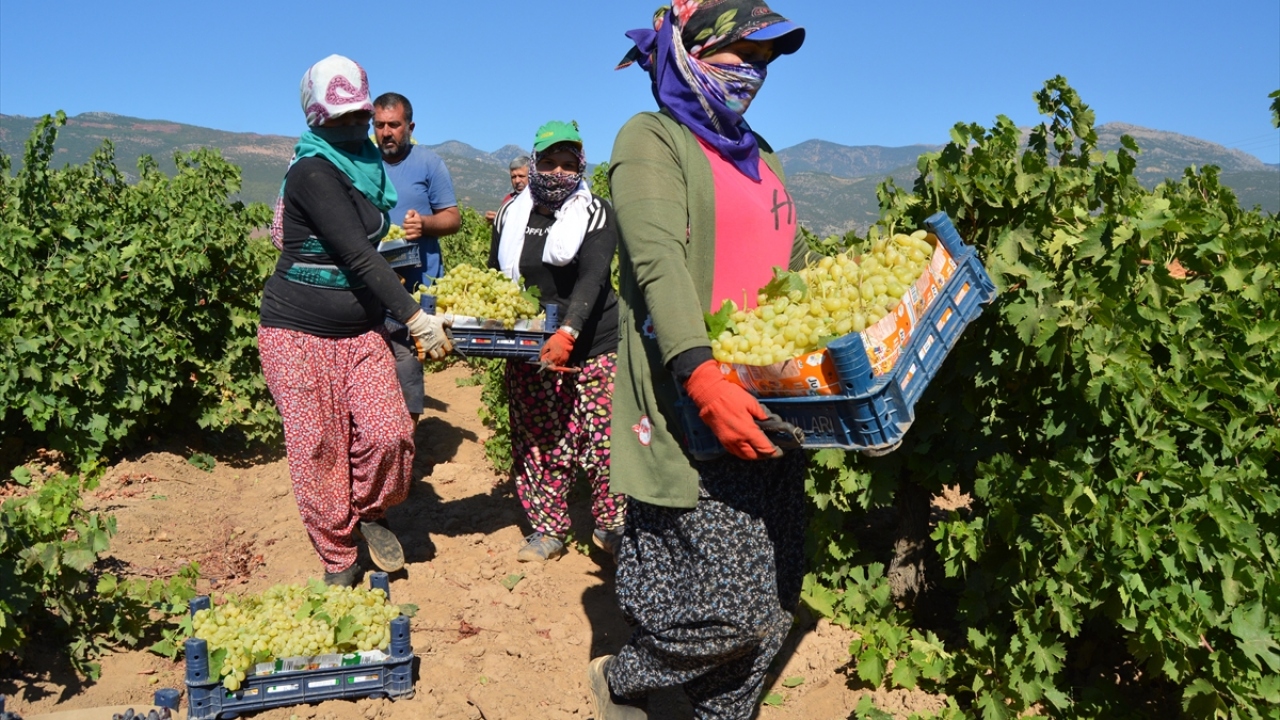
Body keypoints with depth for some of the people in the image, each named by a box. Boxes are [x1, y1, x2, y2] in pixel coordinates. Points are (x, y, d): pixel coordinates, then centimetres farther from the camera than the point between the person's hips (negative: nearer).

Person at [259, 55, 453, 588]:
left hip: (361, 330, 6)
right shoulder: (312, 171, -15)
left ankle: (370, 514, 17)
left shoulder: (368, 167, 10)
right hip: (298, 332, -6)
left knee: (389, 431, -11)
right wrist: (414, 318, -25)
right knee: (318, 450, -2)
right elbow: (357, 255, -23)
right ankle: (338, 559, 17)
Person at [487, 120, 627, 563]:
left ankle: (612, 524, 13)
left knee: (601, 439, -4)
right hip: (528, 349, 4)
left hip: (591, 345, -3)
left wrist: (567, 332, -31)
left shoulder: (595, 213, -2)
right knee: (536, 442, 6)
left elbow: (592, 278, -17)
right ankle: (547, 529, 19)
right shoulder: (512, 215, 10)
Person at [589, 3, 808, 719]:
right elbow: (658, 260, -18)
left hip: (767, 401, 8)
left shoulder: (760, 156, 21)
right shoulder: (653, 138, -3)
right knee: (731, 606, -6)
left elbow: (796, 265, 23)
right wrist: (701, 375, -32)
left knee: (773, 601, 11)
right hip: (693, 406, -8)